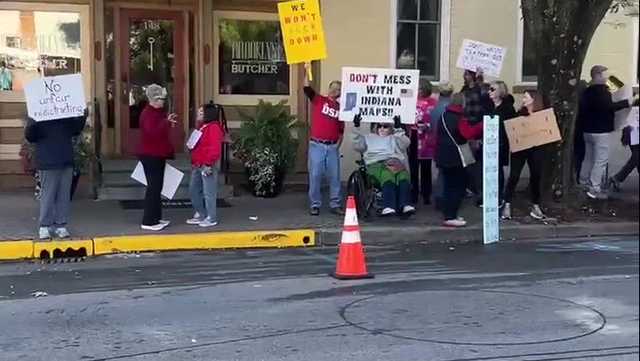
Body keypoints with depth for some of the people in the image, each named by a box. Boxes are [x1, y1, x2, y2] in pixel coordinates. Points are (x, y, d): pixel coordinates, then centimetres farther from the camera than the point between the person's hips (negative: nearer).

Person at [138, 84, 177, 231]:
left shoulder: (158, 112, 14)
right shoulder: (147, 113, -16)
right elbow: (153, 132, -31)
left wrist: (169, 123, 11)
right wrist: (167, 122, -26)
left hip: (159, 155, 10)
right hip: (150, 155, -10)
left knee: (157, 186, 14)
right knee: (153, 187, -9)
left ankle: (156, 217, 22)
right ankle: (148, 222, -6)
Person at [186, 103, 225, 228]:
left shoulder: (213, 128, -15)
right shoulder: (201, 126, 18)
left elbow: (215, 148, -22)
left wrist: (209, 164, -25)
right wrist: (194, 162, 19)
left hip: (208, 166, -11)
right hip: (197, 165, 11)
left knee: (208, 192, -5)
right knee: (194, 190, 14)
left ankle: (211, 218, 3)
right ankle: (200, 215, 24)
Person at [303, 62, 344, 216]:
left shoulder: (340, 108, 12)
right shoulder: (318, 100, 6)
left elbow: (341, 131, 15)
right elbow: (307, 88, -10)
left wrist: (338, 145, 7)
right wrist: (307, 71, -20)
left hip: (333, 147, 3)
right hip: (317, 145, -3)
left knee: (334, 176, 4)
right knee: (315, 176, -2)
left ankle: (336, 205, 12)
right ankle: (315, 205, 6)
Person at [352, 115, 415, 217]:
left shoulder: (394, 138, 34)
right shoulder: (370, 138, 33)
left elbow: (406, 143, 15)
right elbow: (357, 146, 17)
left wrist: (398, 129, 5)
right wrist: (356, 128, 8)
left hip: (395, 162, 2)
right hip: (376, 164, -2)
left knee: (403, 174, -36)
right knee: (387, 174, -39)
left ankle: (405, 205, -51)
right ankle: (388, 206, -55)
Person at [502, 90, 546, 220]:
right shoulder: (520, 113, 5)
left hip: (536, 149, 0)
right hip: (519, 148, 0)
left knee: (536, 176, 6)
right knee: (514, 176, -3)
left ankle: (535, 206, 19)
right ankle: (507, 205, 2)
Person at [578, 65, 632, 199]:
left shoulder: (588, 91, 12)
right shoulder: (601, 90, -15)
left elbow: (582, 109, 15)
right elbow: (607, 106, -27)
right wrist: (626, 103, -21)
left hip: (588, 130, 9)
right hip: (600, 131, -9)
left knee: (589, 158, 18)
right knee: (601, 160, -8)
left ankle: (584, 182, 25)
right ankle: (594, 189, -11)